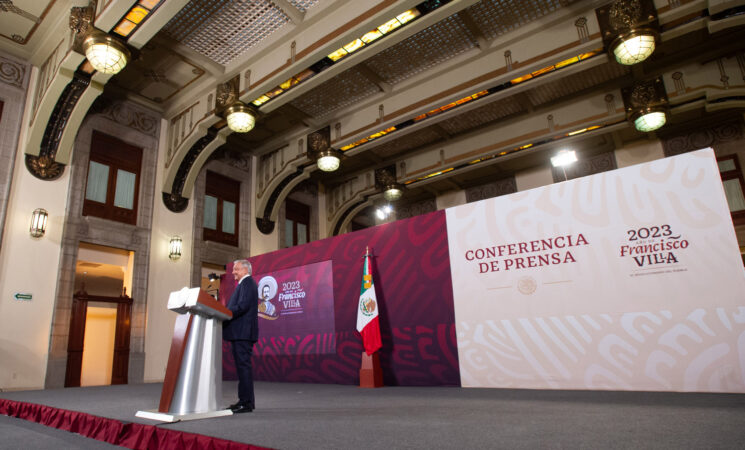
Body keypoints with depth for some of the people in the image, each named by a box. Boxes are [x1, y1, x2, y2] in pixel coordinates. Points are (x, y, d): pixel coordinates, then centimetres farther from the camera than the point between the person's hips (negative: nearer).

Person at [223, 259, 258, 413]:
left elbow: (242, 306, -20)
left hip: (243, 332, -11)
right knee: (242, 365, 13)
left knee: (243, 365, -9)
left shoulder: (247, 282, -9)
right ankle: (245, 400, 20)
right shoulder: (246, 283, 23)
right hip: (241, 332, 11)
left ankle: (247, 403, -5)